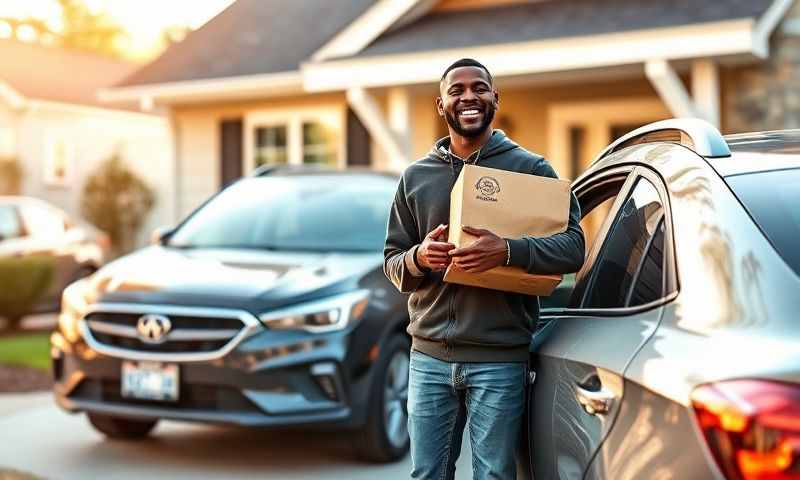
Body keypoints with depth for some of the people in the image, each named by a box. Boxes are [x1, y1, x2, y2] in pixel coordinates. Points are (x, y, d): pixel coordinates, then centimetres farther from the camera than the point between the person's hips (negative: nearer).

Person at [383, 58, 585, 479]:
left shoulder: (529, 168, 2)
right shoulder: (416, 176, 10)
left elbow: (573, 247, -6)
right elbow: (392, 262, 12)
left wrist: (508, 251, -22)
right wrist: (418, 258, -11)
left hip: (499, 360, -3)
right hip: (428, 357, 3)